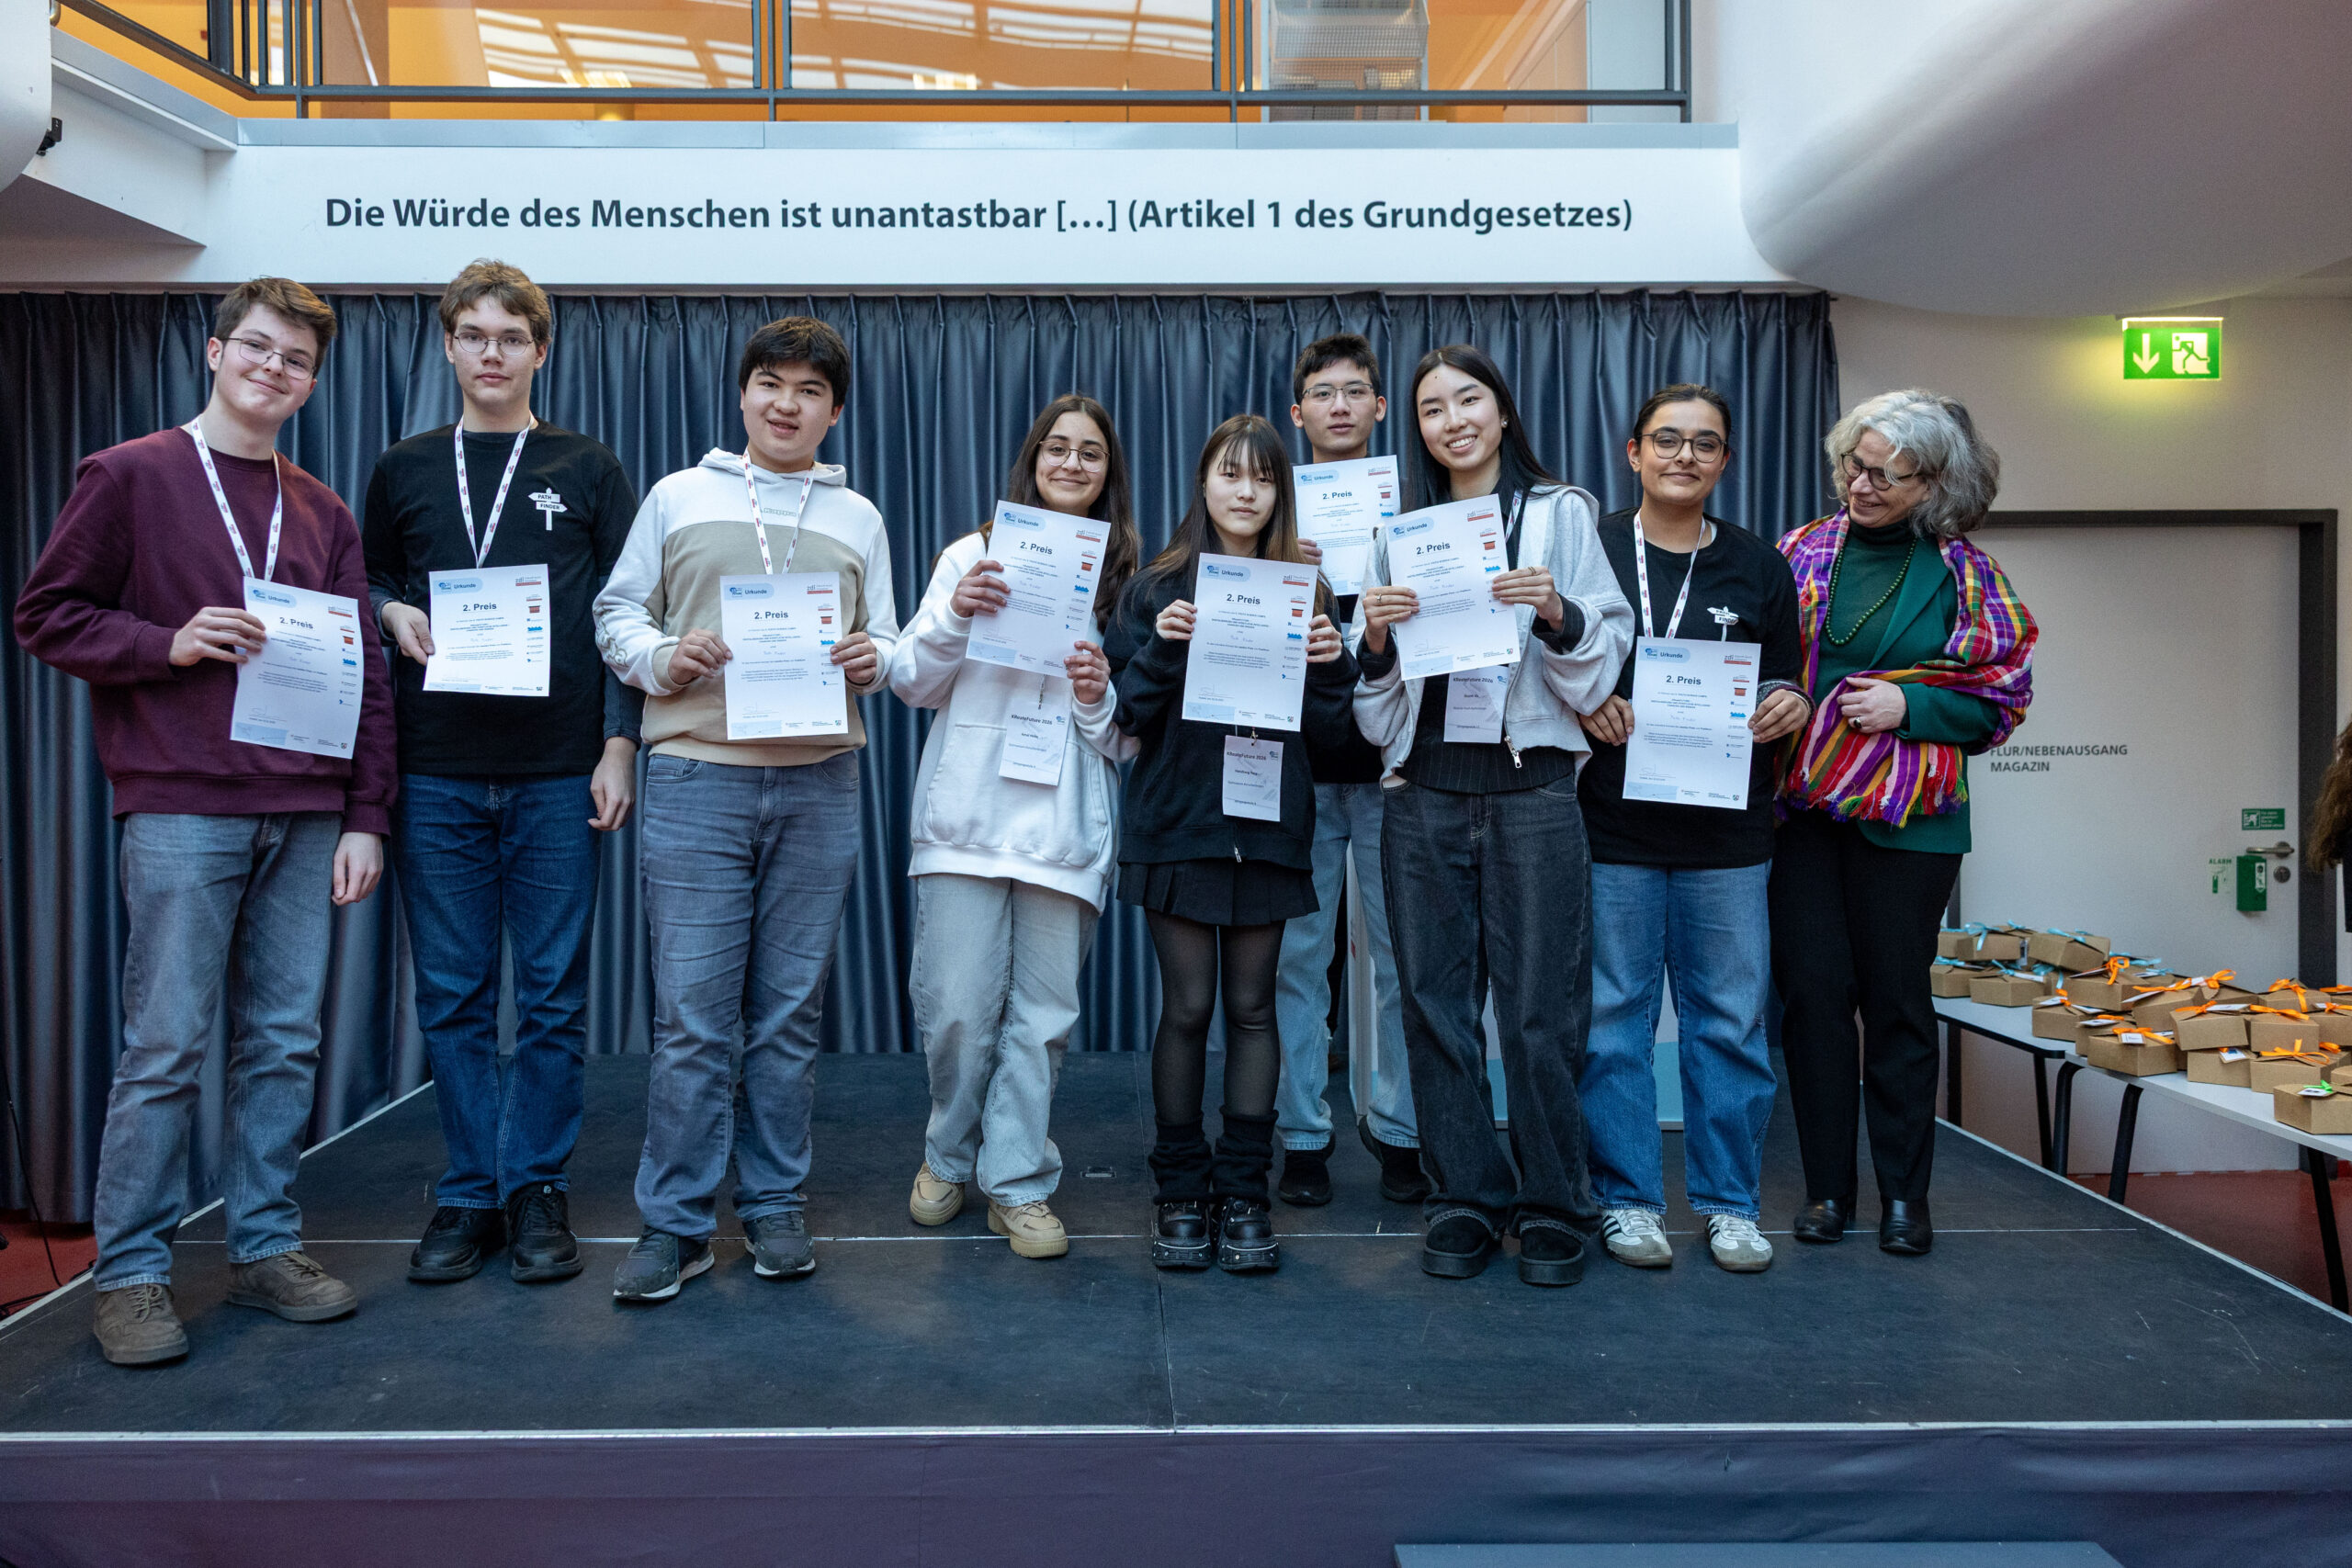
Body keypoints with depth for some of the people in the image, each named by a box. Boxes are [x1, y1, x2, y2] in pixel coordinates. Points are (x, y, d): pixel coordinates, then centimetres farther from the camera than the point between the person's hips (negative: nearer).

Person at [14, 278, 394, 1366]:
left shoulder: (323, 513, 15)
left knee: (283, 1043, 7)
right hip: (181, 814, -4)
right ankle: (131, 1275, 10)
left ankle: (266, 1247, 18)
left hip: (303, 817, 4)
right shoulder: (129, 477, 4)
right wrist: (167, 644, -13)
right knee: (165, 1049, -1)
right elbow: (45, 615, 4)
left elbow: (366, 673, 13)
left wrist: (366, 814, 6)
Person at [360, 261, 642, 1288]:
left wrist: (618, 746, -2)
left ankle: (536, 1188, 14)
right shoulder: (403, 470, 13)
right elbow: (366, 585, 21)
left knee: (552, 996, 2)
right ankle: (469, 1193, 17)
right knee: (452, 994, 5)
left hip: (559, 774, -2)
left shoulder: (589, 472, 8)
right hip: (436, 776, 2)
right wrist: (394, 617, -3)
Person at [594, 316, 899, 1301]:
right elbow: (617, 612, 11)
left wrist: (872, 660, -5)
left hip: (819, 785, 2)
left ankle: (775, 1209, 18)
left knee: (790, 1011, 7)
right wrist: (662, 658, -9)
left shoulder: (857, 518, 17)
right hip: (697, 778, -2)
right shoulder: (677, 497, 11)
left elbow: (889, 645, 17)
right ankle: (674, 1222, 8)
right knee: (692, 1015, -3)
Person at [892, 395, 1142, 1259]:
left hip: (1066, 826, 1)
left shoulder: (1125, 578, 11)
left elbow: (1132, 737, 13)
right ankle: (949, 1154, 24)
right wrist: (952, 616, -12)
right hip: (968, 817, -1)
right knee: (958, 1008, -1)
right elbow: (909, 683, 5)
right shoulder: (972, 554, 8)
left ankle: (1018, 1183, 17)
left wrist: (1101, 700, -9)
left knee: (1042, 1015, 2)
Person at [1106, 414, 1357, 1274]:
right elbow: (1128, 714, -1)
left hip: (1268, 826, 2)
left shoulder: (1302, 590, 7)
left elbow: (1325, 731, 6)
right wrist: (1161, 647, -17)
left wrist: (1330, 663, -12)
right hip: (1177, 823, -1)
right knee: (1187, 1007, 1)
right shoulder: (1157, 588, 3)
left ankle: (1243, 1191, 15)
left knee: (1251, 1005, 6)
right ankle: (1180, 1190, 14)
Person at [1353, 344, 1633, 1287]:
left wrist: (1556, 611, -15)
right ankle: (1464, 1200, 18)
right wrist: (1375, 634, -7)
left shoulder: (1560, 512, 7)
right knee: (1437, 1004, 6)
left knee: (1540, 1009, -2)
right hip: (1425, 791, 3)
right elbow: (1377, 693, 13)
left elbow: (1605, 655, 3)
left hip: (1530, 785, -3)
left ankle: (1552, 1208, 14)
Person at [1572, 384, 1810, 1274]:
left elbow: (1786, 684, 17)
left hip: (1728, 832, 2)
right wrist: (1580, 703, -12)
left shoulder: (1760, 569, 12)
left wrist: (1787, 705, -6)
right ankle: (1627, 1198, 17)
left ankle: (1729, 1202, 20)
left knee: (1730, 1019, 6)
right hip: (1612, 825, -2)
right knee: (1614, 1017, 4)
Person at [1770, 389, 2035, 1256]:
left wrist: (1908, 706, -10)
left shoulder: (1965, 574, 3)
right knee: (1812, 990, 2)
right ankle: (1827, 1185, 14)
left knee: (1897, 996, 4)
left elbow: (2002, 699, 4)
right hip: (1801, 809, 2)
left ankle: (1904, 1192, 17)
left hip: (1907, 818, -1)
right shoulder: (1803, 551, 7)